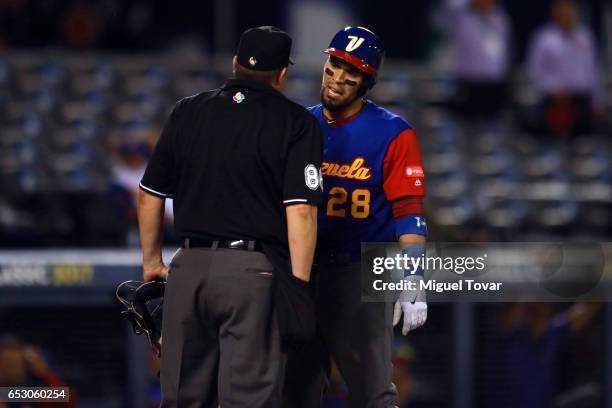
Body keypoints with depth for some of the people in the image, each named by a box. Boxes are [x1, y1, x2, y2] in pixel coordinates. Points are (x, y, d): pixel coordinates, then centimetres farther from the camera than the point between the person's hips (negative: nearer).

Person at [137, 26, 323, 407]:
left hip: (189, 268, 4)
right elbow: (300, 211, -10)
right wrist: (298, 289, -10)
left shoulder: (187, 112, 11)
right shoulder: (298, 123, -1)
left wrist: (152, 261, 25)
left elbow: (150, 195, 14)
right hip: (254, 274, -4)